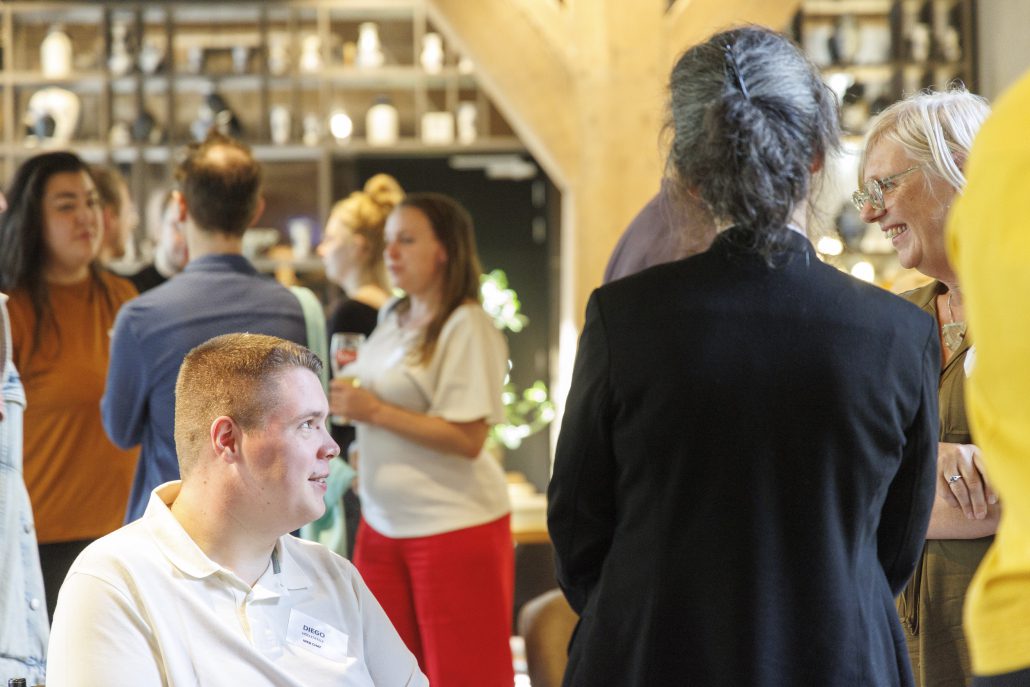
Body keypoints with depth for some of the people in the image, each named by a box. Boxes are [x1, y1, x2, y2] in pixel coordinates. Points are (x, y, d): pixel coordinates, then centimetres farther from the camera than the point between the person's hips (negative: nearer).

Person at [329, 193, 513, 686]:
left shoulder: (467, 326, -12)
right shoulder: (392, 319, 11)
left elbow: (467, 439, -18)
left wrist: (375, 411, -18)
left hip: (455, 527, -7)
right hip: (382, 525, 7)